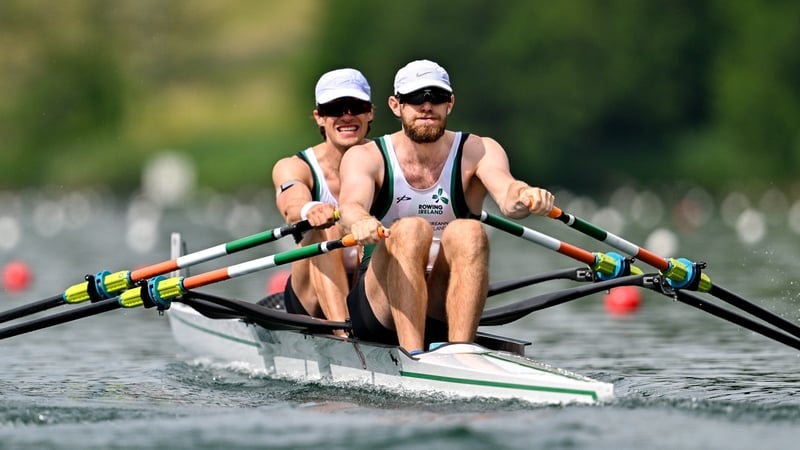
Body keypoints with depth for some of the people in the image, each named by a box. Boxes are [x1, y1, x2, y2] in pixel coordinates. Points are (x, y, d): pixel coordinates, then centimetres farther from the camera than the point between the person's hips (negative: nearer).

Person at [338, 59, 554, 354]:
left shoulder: (478, 152, 3)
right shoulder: (365, 157, 1)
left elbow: (507, 194, -19)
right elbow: (351, 204, -22)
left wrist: (525, 197, -45)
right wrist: (359, 221, -47)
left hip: (445, 312, 1)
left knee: (468, 233, -27)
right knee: (410, 230, -29)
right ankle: (412, 357, -44)